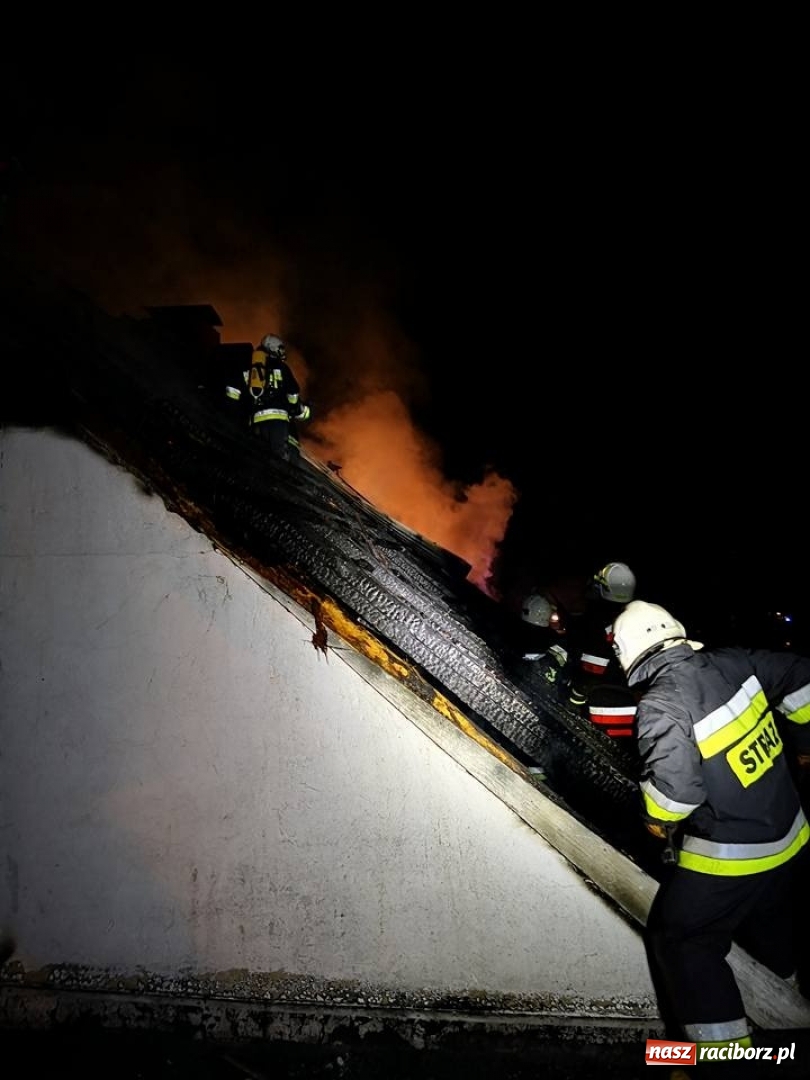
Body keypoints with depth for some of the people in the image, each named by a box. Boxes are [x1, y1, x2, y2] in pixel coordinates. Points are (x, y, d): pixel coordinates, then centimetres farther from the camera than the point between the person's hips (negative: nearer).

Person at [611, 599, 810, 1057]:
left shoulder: (661, 707, -27)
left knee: (682, 941, 11)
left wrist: (658, 820, -11)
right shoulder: (731, 661, -7)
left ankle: (724, 1052, 16)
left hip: (728, 857, -7)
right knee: (769, 923, 32)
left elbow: (675, 783, -34)